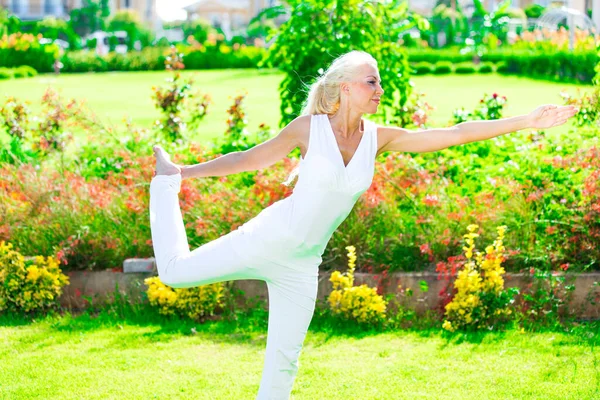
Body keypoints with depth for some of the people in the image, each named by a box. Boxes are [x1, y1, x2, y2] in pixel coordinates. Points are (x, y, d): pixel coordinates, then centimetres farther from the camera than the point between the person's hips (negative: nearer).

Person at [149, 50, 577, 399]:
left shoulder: (379, 138, -2)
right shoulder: (309, 128, -11)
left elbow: (456, 134, -4)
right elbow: (252, 158, 1)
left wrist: (526, 121, -9)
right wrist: (187, 171, 5)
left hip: (302, 266, 3)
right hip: (266, 239, -3)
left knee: (283, 362, 7)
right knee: (175, 271, -1)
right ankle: (166, 179, 22)